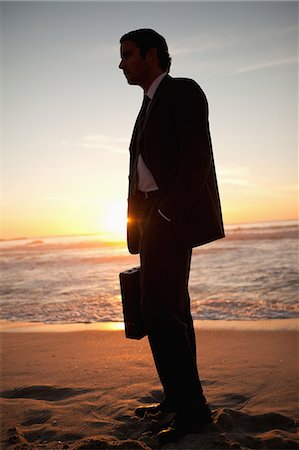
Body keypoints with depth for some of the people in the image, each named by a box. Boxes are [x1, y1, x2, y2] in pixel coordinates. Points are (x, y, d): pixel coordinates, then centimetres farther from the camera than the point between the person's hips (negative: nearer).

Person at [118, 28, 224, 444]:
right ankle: (178, 397, 20)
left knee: (160, 312, -14)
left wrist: (167, 213, -20)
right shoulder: (150, 105, 23)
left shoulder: (183, 91, -3)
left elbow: (197, 159, -15)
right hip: (155, 219, 10)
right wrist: (141, 227, 13)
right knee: (173, 310, 11)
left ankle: (192, 410, -4)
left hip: (174, 214, -10)